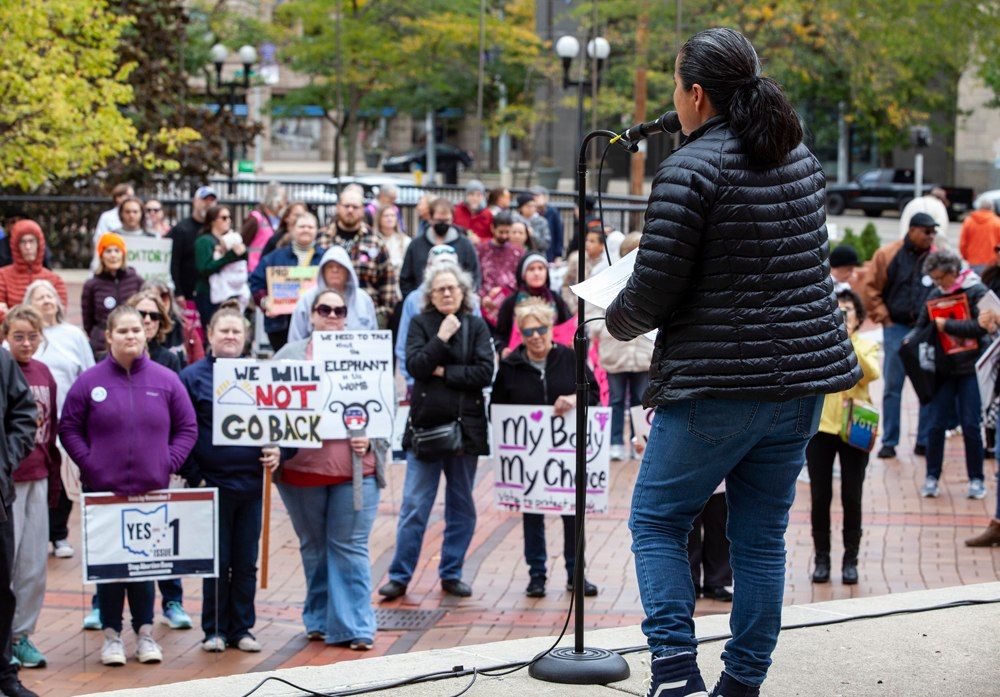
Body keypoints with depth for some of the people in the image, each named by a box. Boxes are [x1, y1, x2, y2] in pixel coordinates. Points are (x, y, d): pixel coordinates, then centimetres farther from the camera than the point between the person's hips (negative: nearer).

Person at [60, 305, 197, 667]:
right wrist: (89, 464, -8)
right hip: (103, 490, -1)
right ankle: (112, 634, 12)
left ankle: (145, 632, 17)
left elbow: (187, 428, 7)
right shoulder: (90, 381, -1)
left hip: (152, 490, 1)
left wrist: (169, 463, -4)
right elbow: (68, 429, 2)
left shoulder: (165, 380, 2)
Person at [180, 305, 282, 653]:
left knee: (246, 562, 8)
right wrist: (192, 474, -9)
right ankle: (215, 630, 13)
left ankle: (241, 628, 17)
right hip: (212, 483, -3)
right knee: (217, 562, 3)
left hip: (250, 481, 3)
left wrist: (277, 451, -3)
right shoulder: (193, 376, -2)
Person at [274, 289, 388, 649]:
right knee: (313, 548, 12)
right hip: (302, 469, 1)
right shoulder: (290, 355, 7)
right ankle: (319, 620, 23)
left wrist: (370, 441, -8)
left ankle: (354, 626, 1)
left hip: (354, 470, -1)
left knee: (349, 548, -2)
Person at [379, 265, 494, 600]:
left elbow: (485, 372, -6)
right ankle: (399, 576, 4)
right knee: (414, 507, -3)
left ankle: (451, 574, 19)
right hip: (425, 424, -2)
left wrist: (443, 371, -9)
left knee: (462, 507, 9)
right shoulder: (420, 324, 3)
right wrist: (441, 338, -15)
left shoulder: (476, 326, 6)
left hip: (466, 427, 2)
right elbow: (415, 365, -11)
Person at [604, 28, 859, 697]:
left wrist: (615, 321, 6)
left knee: (657, 519, 7)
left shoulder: (690, 171, -14)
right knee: (761, 536, 12)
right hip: (803, 373, 7)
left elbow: (653, 292, -14)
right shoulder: (801, 158, 9)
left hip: (717, 386, -6)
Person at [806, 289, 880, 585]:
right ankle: (822, 559, 12)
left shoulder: (867, 346, 6)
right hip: (820, 426, 0)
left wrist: (849, 341, -24)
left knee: (852, 497, 1)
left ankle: (850, 560, 10)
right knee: (820, 496, 2)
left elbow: (872, 374, -15)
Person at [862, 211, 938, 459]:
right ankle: (889, 442, 9)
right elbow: (869, 288, 4)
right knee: (892, 387, 2)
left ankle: (925, 442, 9)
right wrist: (883, 317, -1)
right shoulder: (887, 255, 0)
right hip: (897, 328, -1)